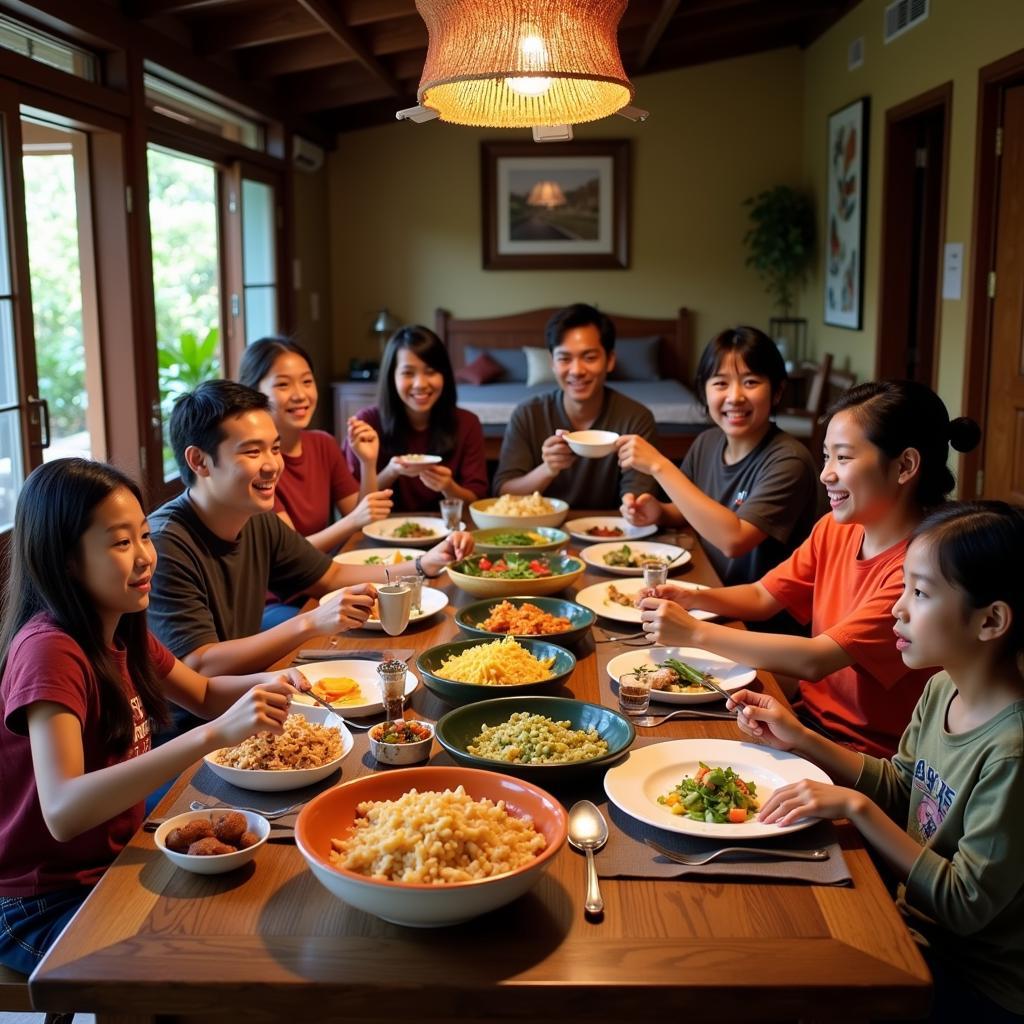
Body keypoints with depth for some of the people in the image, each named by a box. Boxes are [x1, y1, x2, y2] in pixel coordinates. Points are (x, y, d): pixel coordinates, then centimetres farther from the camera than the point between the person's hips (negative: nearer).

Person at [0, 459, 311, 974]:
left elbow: (204, 694, 16)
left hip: (115, 863, 8)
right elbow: (62, 811, -37)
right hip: (45, 907, -7)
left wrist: (263, 684, -6)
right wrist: (214, 735, -43)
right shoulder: (47, 649, -25)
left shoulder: (120, 631, 0)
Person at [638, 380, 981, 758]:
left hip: (869, 752, -6)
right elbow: (762, 597, 9)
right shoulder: (834, 529, 0)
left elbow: (815, 660, -29)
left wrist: (695, 632, -26)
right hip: (811, 712, 6)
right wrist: (692, 598, -10)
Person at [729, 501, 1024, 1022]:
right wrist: (800, 738, -3)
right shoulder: (941, 690, -6)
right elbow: (899, 787, 9)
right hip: (918, 927, 6)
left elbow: (965, 905, -24)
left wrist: (855, 806, -28)